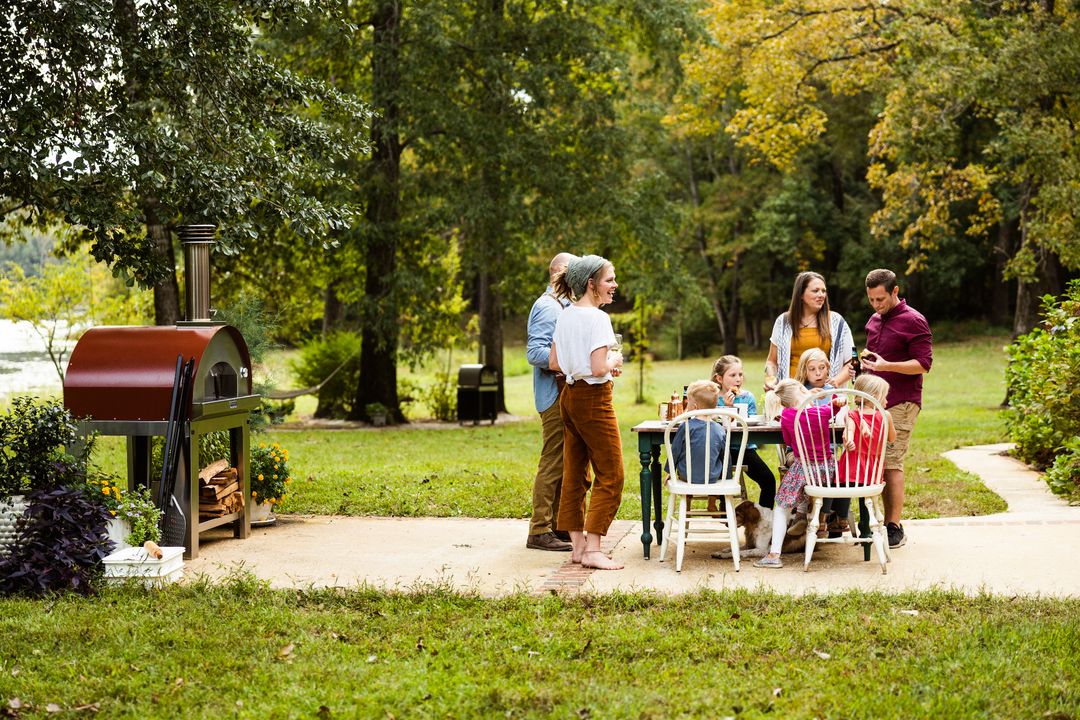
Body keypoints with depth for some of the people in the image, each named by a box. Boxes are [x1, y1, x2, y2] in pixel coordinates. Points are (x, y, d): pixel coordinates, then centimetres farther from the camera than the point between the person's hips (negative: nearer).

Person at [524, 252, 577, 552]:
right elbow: (535, 352, -21)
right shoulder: (547, 306, -12)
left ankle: (557, 526, 19)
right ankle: (540, 531, -6)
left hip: (566, 395, 10)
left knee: (564, 462, 12)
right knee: (553, 462, -9)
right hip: (555, 396, -10)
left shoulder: (561, 306, 21)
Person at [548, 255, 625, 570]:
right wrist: (613, 361, -3)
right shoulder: (597, 318, -17)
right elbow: (598, 369, -22)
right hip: (594, 400, -9)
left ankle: (578, 544, 17)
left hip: (569, 398, 9)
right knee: (610, 476, -3)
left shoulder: (565, 316, 8)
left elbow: (554, 363, 12)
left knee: (575, 474, 12)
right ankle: (592, 550, -7)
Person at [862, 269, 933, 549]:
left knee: (892, 463, -12)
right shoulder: (874, 321, 18)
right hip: (875, 403, 8)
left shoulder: (913, 321, -7)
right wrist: (864, 363, 11)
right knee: (879, 464, 7)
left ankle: (895, 529, -9)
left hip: (900, 403, -8)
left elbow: (923, 364, -12)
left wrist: (887, 366, -22)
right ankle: (887, 524, 13)